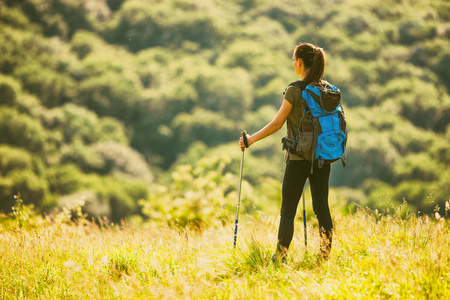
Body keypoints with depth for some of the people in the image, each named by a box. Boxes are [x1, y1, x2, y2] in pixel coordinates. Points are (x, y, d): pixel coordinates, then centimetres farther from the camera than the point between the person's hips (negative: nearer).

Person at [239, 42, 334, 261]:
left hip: (299, 158, -5)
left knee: (288, 210, 2)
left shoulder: (295, 90, -12)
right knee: (322, 207, 8)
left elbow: (277, 123, -9)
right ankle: (325, 255, 6)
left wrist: (252, 139, 1)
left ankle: (280, 258, 4)